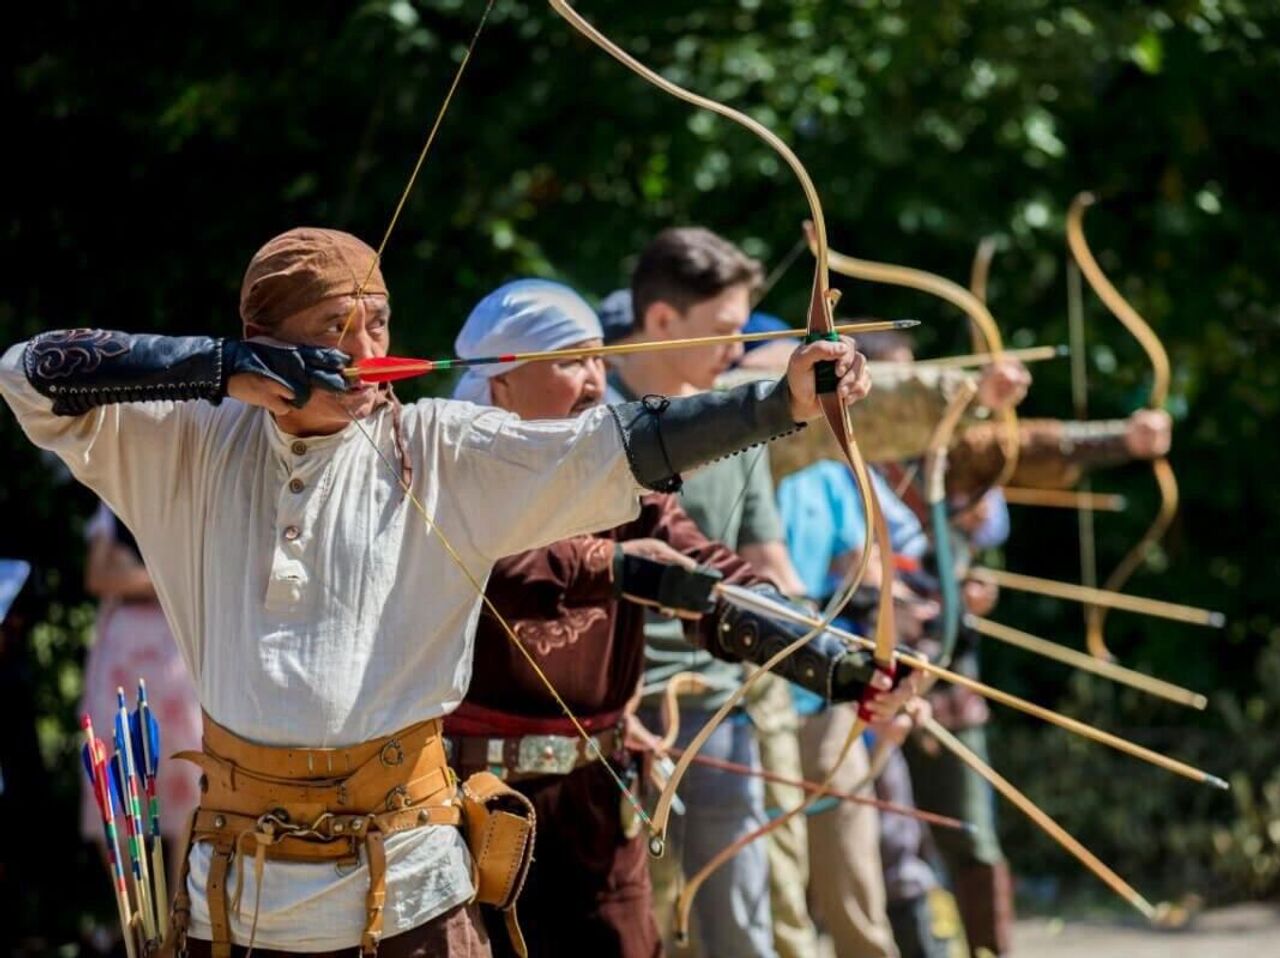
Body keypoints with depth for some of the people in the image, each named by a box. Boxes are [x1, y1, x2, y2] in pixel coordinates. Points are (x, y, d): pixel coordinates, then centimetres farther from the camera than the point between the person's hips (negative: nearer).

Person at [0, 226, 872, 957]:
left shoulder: (441, 455, 0)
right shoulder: (192, 447, 4)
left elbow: (620, 447, -11)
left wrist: (781, 403, -25)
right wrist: (228, 370, -12)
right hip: (236, 885, 1)